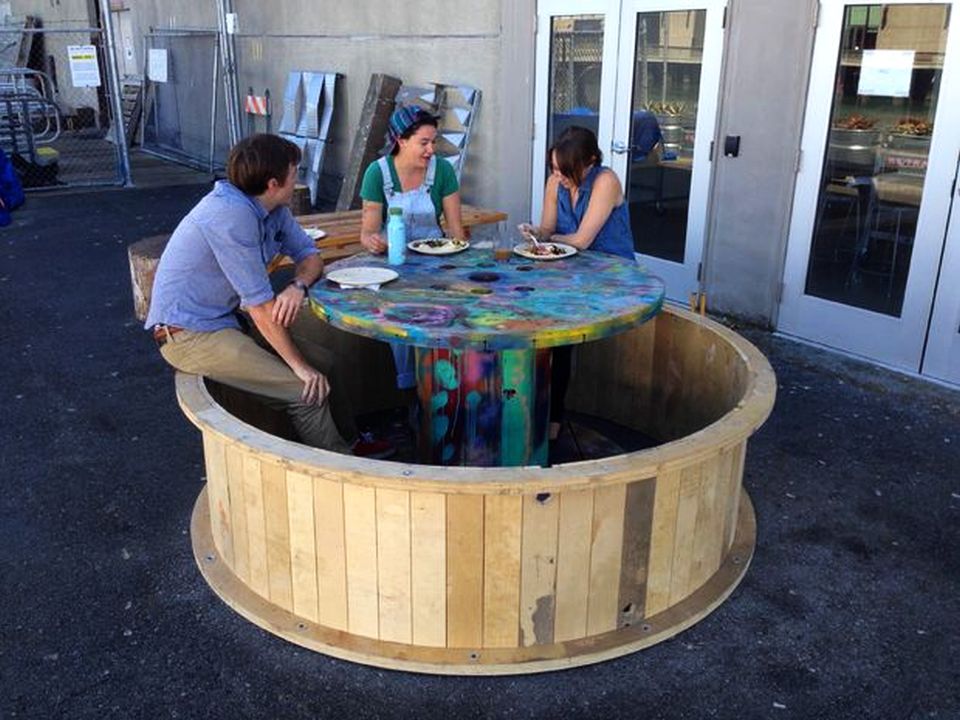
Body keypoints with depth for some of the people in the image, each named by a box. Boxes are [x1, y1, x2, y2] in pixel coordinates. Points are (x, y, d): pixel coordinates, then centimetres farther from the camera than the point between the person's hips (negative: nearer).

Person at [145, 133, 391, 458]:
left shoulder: (273, 208, 0)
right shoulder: (231, 215, -27)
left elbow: (309, 255, 9)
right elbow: (260, 305, -24)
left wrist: (298, 286, -15)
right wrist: (300, 366, -18)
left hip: (228, 318, 10)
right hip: (190, 334, -9)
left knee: (323, 362, 8)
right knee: (308, 391, -18)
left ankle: (349, 442, 24)